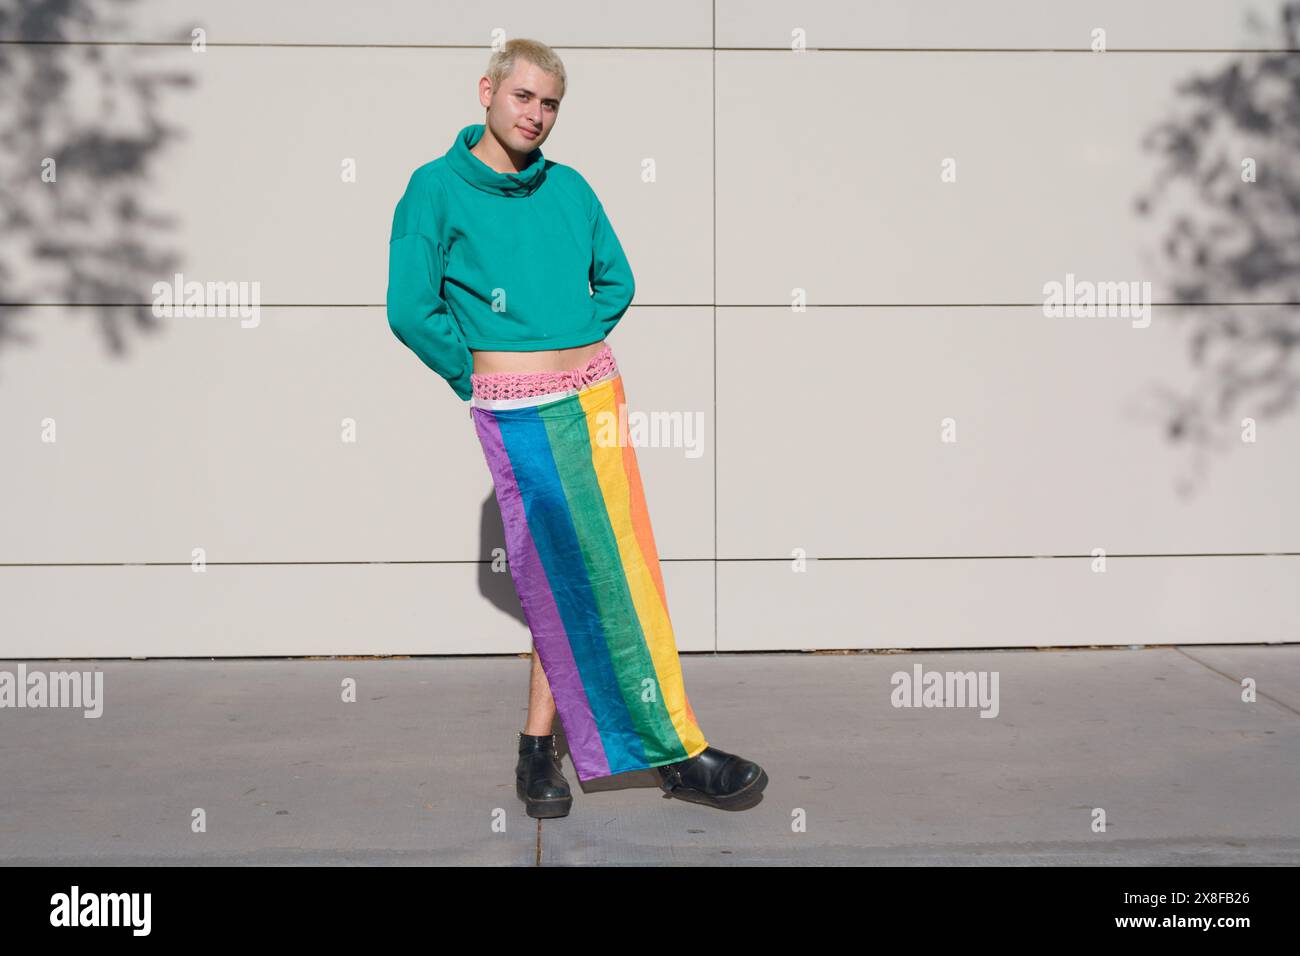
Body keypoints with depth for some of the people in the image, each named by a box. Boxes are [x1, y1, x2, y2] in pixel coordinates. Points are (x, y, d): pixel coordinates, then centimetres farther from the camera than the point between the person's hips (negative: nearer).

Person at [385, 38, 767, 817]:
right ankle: (677, 751, 5)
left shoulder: (567, 186, 9)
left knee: (571, 581, 6)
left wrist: (573, 350, 8)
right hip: (517, 417, -5)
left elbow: (616, 281, 18)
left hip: (597, 399, 5)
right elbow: (412, 311, -8)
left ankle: (540, 746, 18)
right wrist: (482, 380, -1)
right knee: (573, 580, -4)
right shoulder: (438, 188, -4)